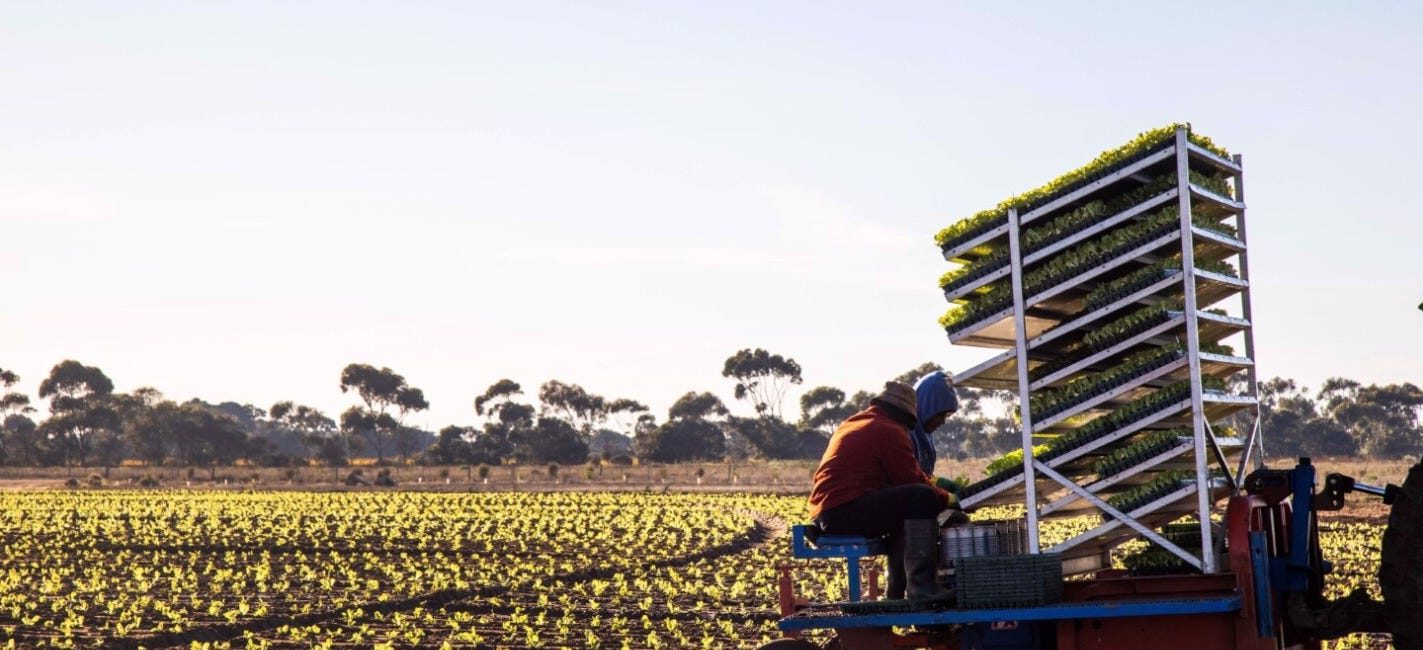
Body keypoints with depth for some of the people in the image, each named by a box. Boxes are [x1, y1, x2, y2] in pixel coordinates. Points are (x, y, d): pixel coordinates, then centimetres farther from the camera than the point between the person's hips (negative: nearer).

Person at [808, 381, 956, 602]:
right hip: (847, 511, -10)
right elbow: (913, 480, -6)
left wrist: (930, 480, 27)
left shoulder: (850, 425, 26)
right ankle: (921, 585, -24)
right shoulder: (890, 431, -5)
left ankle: (897, 591, 25)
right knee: (921, 497, -17)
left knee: (902, 513, 27)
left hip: (824, 514, 10)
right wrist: (947, 499, 8)